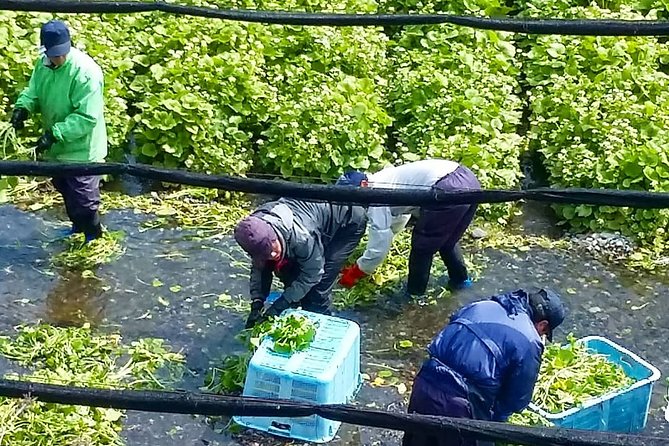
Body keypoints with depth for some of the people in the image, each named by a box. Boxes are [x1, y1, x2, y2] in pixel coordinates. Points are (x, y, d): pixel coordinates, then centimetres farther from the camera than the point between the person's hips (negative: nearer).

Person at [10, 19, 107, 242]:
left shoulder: (85, 72, -28)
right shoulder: (43, 64, -3)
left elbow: (86, 118, -29)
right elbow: (33, 91, 9)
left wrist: (55, 133, -35)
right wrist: (23, 106, -14)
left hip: (81, 149, -8)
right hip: (57, 146, 8)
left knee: (82, 198, 2)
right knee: (65, 190, 26)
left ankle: (94, 237, 24)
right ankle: (78, 225, 48)